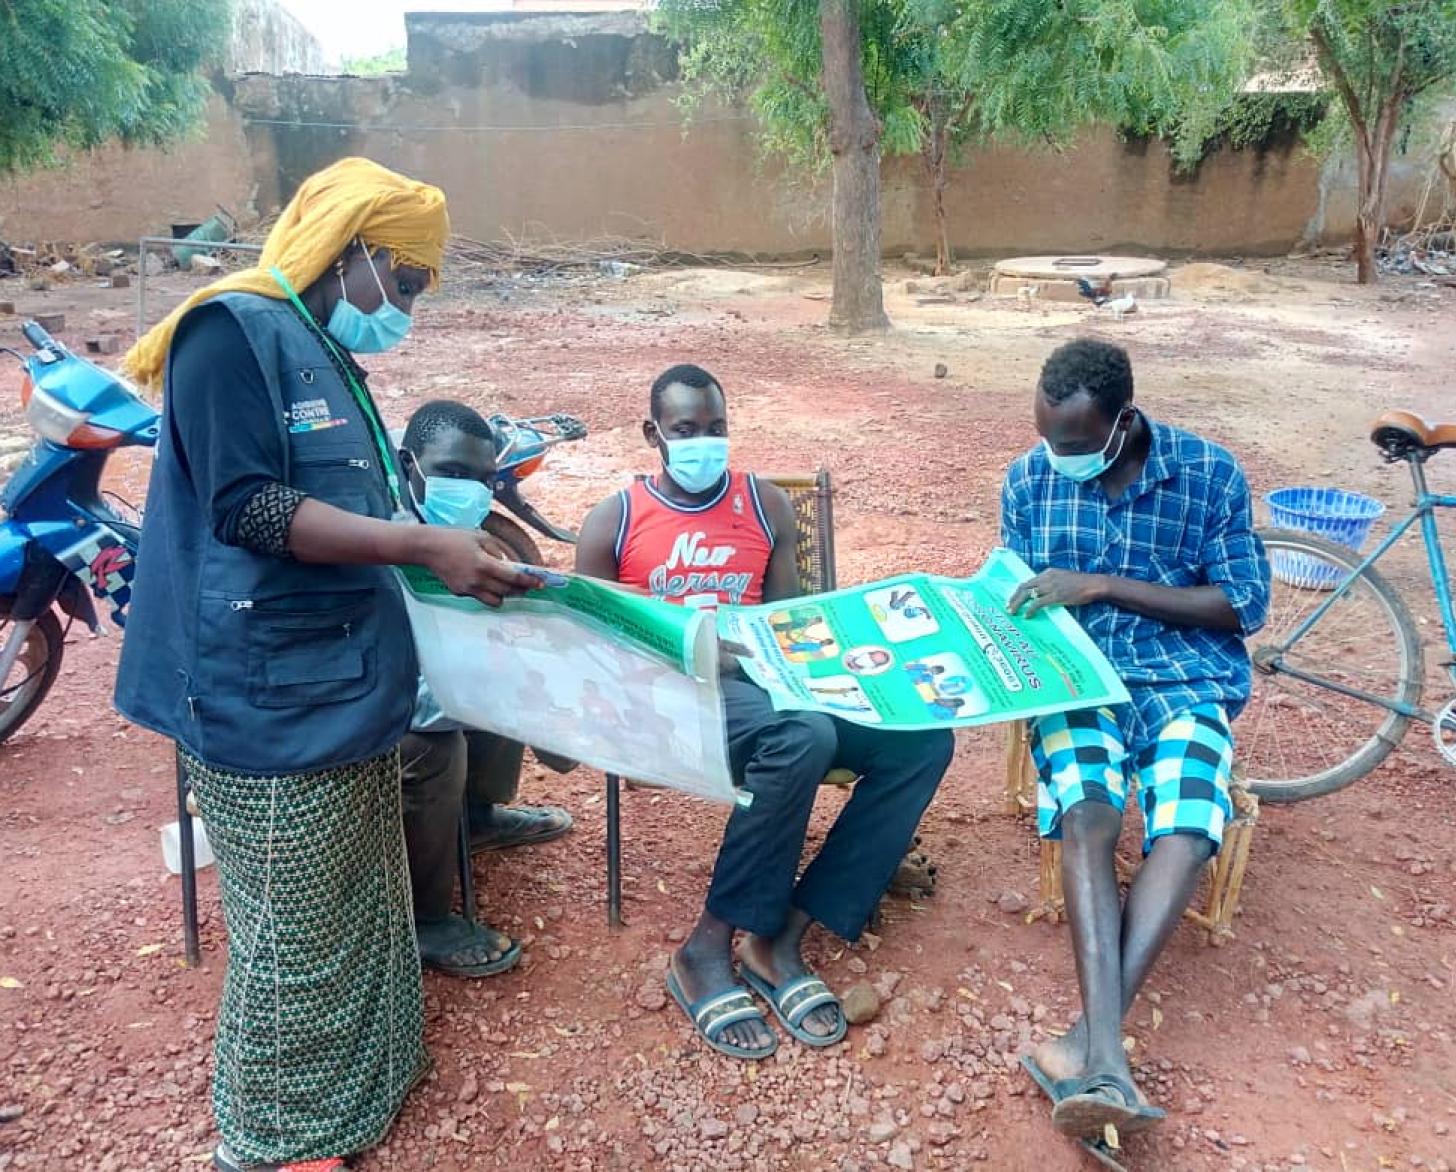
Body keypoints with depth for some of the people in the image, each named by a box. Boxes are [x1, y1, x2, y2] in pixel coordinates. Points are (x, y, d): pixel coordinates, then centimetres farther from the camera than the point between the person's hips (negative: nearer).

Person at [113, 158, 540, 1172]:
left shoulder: (328, 356, 17)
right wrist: (421, 544, -24)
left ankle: (360, 1079, 40)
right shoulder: (233, 329, -13)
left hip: (341, 689, 10)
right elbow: (246, 509, -22)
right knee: (295, 935, 5)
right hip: (273, 705, -10)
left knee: (361, 912, 21)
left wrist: (456, 548, 15)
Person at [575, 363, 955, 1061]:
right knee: (802, 737, -37)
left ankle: (782, 937, -17)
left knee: (922, 735, -19)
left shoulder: (766, 505, 16)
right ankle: (709, 949, -21)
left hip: (760, 680, 5)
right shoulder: (614, 522, 8)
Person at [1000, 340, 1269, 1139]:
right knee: (1087, 815, -31)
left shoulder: (1210, 472, -4)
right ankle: (1105, 1055, -37)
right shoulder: (1030, 479, 2)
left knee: (1187, 829, -31)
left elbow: (1245, 604, -5)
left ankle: (1088, 1041, -30)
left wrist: (1100, 585, -15)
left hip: (1183, 677, 0)